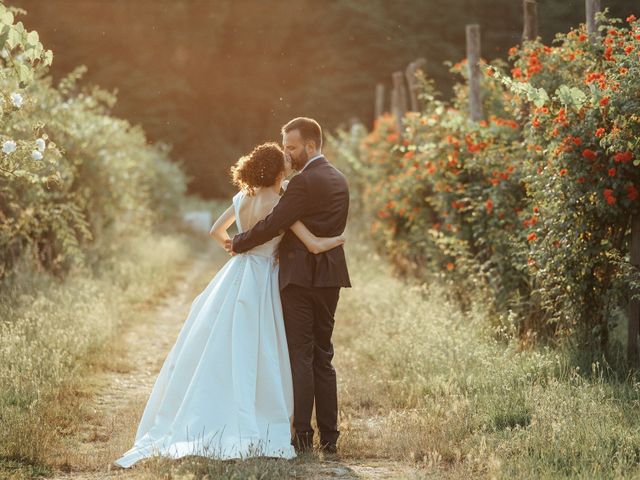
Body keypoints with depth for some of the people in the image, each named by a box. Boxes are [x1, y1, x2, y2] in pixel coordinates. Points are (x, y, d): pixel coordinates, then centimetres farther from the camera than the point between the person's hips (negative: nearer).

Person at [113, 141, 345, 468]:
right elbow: (314, 245, -16)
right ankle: (247, 431, 2)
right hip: (260, 283, -6)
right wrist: (338, 239, 4)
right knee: (250, 358, -1)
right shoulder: (279, 204, -14)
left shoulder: (243, 197, 4)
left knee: (216, 353, 9)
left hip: (235, 278, 6)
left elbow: (216, 232, 17)